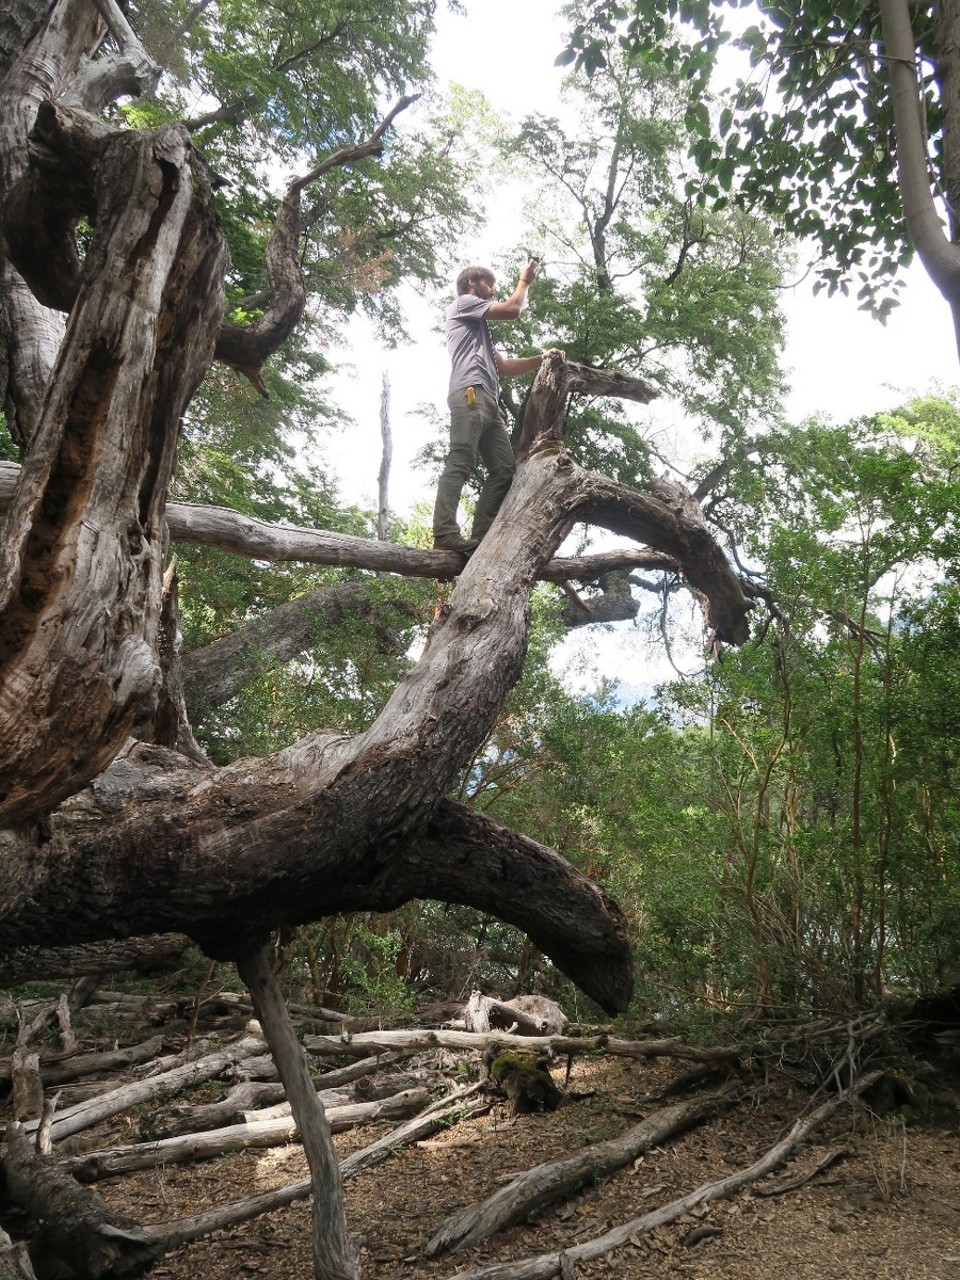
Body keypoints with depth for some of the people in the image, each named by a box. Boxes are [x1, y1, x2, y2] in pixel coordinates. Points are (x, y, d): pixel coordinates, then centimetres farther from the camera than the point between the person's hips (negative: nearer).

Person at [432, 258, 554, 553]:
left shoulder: (479, 330, 40)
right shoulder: (463, 303, 15)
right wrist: (524, 281, 21)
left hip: (488, 402, 9)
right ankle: (445, 535, -33)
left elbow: (505, 367, 35)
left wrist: (542, 359, 26)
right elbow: (512, 309, 4)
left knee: (504, 470, -2)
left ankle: (479, 537, -10)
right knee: (460, 463, -22)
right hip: (470, 395, -9)